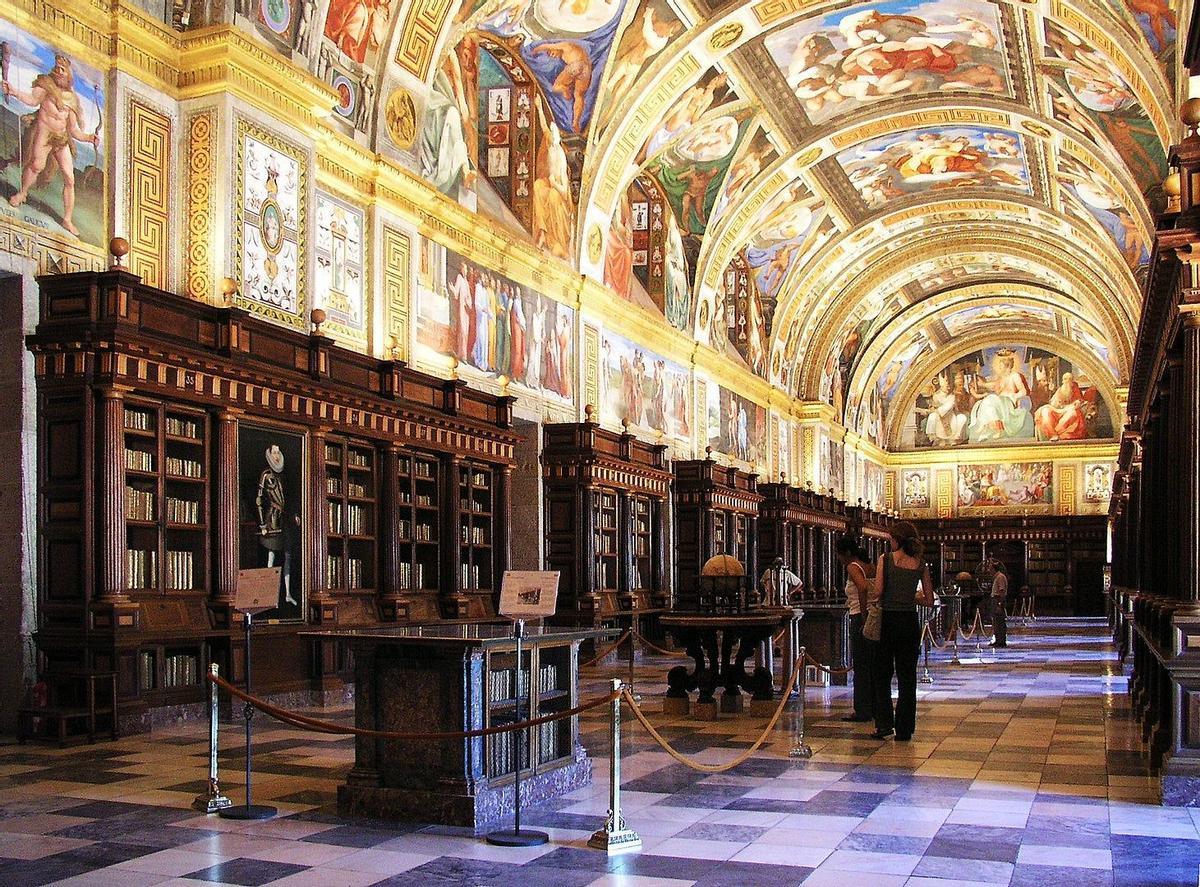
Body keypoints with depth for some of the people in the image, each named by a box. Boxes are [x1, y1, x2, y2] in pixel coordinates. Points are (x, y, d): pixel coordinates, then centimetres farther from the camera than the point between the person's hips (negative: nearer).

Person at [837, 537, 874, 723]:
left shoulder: (853, 567, -11)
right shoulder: (870, 567, 13)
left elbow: (863, 587, -29)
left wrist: (863, 615, -26)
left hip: (860, 619, -8)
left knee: (860, 667, -1)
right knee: (873, 665, 14)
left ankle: (862, 711, 4)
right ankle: (876, 708, 20)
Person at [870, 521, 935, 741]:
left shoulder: (885, 559, -6)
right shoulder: (921, 565, 3)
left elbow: (878, 591, -15)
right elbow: (929, 600, 5)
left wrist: (874, 599, 6)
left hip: (888, 620, -3)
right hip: (910, 622, 3)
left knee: (882, 675, 11)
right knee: (907, 677, 9)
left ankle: (884, 723, 4)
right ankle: (904, 729, 10)